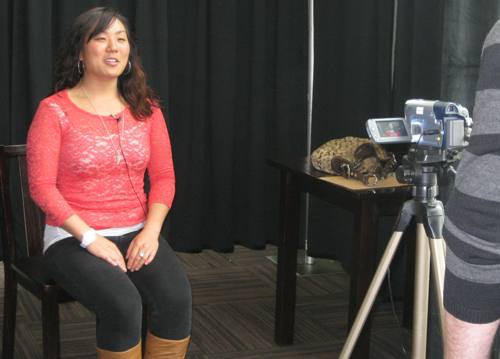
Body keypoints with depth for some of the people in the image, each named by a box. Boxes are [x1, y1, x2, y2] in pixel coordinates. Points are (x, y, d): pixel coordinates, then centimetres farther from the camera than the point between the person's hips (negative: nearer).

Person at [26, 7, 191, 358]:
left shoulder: (146, 108, 8)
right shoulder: (54, 111, -5)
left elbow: (164, 177, 7)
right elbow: (42, 186, -10)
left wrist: (150, 231, -10)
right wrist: (90, 238, -18)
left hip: (137, 234, 4)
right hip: (73, 238, -4)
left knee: (176, 297, -26)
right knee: (123, 304, -32)